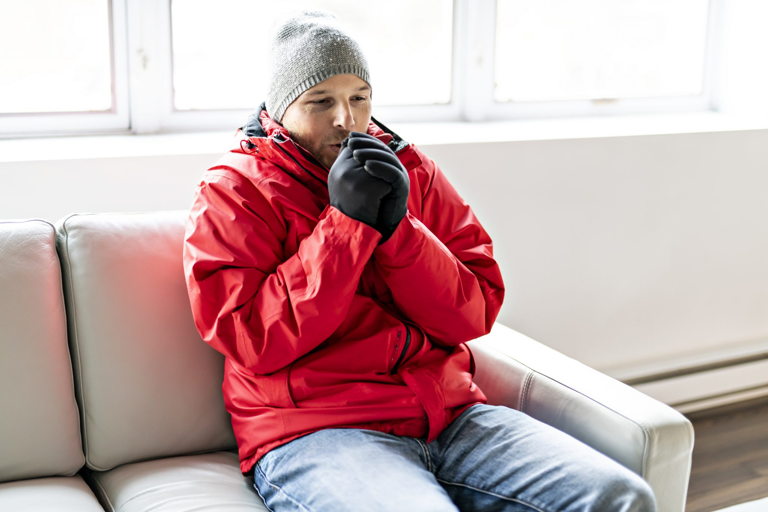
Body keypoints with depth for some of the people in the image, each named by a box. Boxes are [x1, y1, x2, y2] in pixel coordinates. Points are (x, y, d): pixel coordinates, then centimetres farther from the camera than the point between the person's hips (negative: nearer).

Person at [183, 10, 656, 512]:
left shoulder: (413, 171, 13)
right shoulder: (234, 189, 2)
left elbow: (476, 314, 6)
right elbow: (255, 342, -11)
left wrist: (397, 227, -9)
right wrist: (348, 221, -13)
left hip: (449, 412, 5)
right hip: (313, 429, -4)